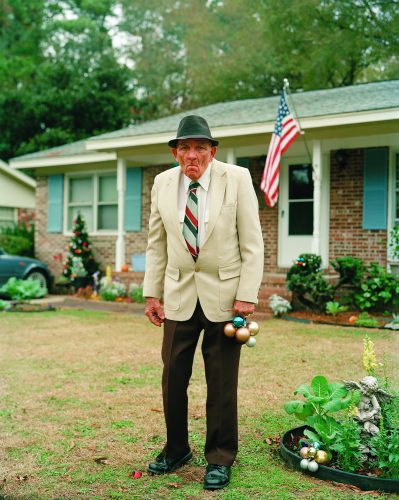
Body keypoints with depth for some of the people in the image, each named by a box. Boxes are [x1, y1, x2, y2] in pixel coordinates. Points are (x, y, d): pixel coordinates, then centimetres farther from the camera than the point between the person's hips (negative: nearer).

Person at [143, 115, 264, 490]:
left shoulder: (237, 179, -7)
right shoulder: (162, 183, 3)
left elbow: (252, 243, -6)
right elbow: (156, 244, 9)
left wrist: (247, 295, -11)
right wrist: (151, 293, 6)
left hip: (223, 295, -3)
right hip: (179, 295, 3)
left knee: (222, 384, 3)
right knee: (173, 379, 7)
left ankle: (219, 460, 20)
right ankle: (176, 450, 27)